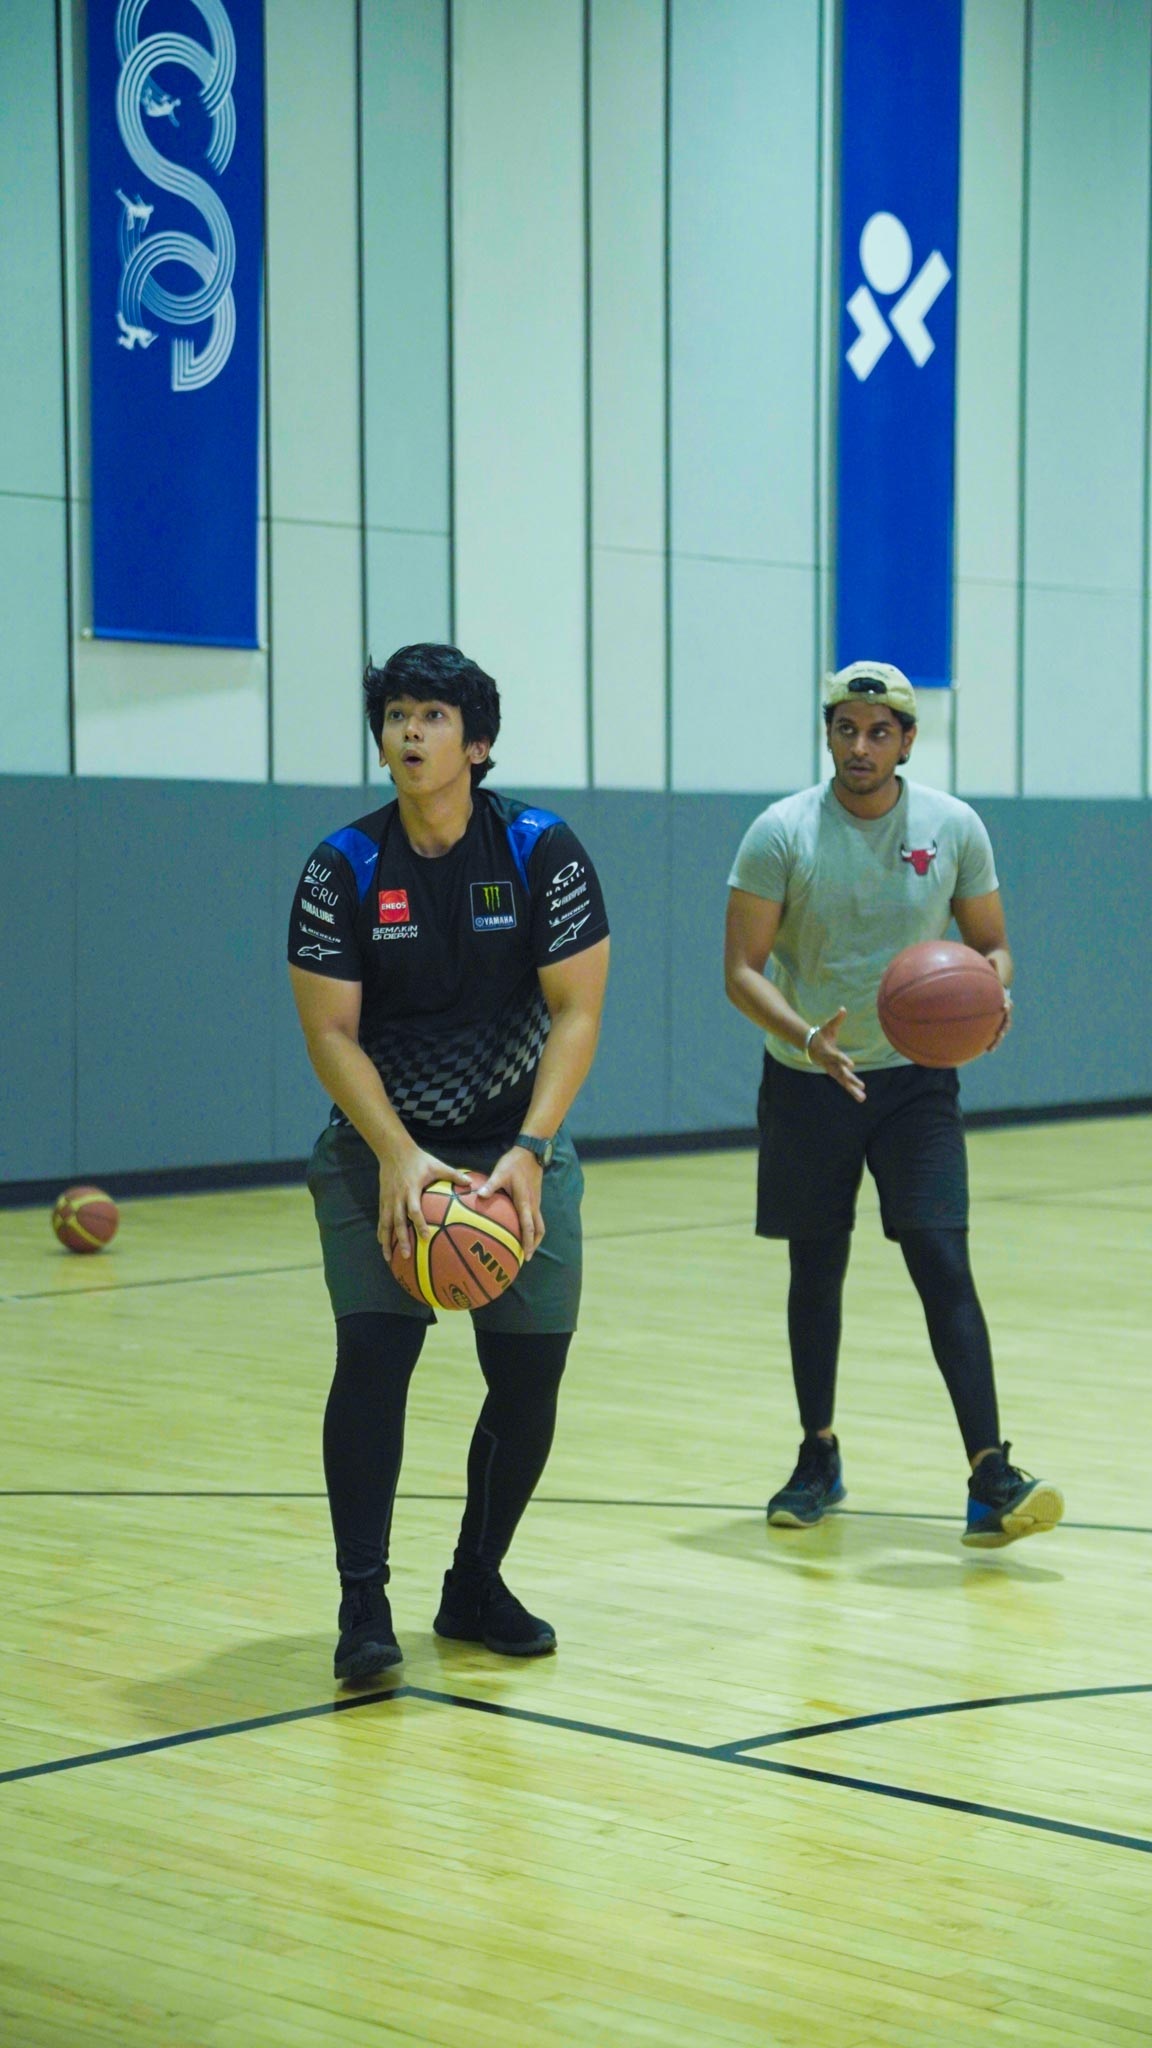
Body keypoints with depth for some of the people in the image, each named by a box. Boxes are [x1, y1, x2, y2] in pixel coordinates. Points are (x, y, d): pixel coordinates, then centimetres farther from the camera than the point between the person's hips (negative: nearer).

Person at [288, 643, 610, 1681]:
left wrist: (528, 1153, -21)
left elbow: (577, 1013, -10)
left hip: (521, 1151, 1)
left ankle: (476, 1586, 19)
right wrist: (398, 1158, -23)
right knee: (373, 1350, -17)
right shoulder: (342, 867, -7)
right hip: (381, 1151, -1)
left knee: (532, 1372, 0)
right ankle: (364, 1603, -13)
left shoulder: (543, 851, -7)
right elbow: (331, 1031, -9)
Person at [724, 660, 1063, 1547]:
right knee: (816, 1273, 10)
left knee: (942, 1263, -12)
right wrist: (809, 1037, -27)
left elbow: (992, 943, 6)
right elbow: (742, 969, -10)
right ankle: (820, 1457, 27)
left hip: (915, 1078, 0)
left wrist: (988, 994, -17)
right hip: (808, 1080, 0)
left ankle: (991, 1478, -15)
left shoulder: (955, 828, -4)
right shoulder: (782, 833, -9)